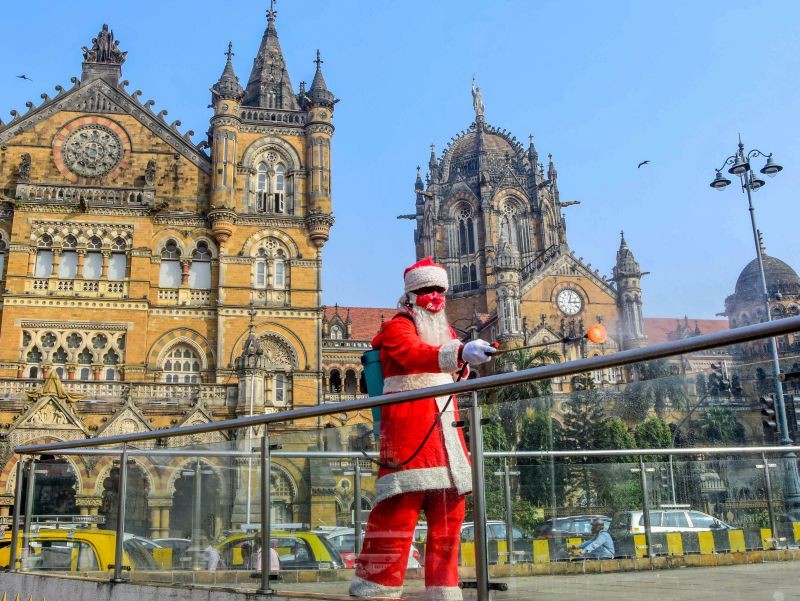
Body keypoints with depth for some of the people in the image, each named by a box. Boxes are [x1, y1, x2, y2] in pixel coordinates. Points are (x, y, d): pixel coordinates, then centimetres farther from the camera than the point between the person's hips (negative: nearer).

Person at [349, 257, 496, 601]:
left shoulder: (444, 331, 23)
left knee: (449, 510, 7)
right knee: (400, 507, -11)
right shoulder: (397, 328, -3)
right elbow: (414, 353, -27)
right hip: (408, 425, -8)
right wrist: (460, 353, -45)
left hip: (445, 427, 8)